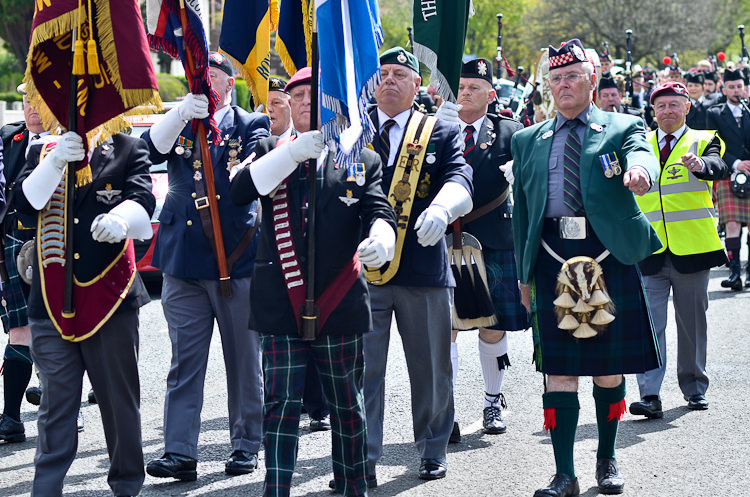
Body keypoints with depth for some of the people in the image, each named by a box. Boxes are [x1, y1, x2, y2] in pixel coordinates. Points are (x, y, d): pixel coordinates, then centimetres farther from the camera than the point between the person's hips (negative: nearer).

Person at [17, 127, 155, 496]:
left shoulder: (128, 150, 5)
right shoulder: (44, 153, 13)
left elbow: (143, 199, -11)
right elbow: (24, 202, -1)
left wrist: (121, 218, -34)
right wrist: (55, 162, -15)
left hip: (110, 297, -1)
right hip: (52, 300, 2)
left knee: (120, 399, 7)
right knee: (56, 404, 4)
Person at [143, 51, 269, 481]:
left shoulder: (251, 125, 6)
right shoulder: (177, 124, 14)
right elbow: (149, 152, -7)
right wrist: (181, 115, -21)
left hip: (237, 256, -2)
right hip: (184, 257, 2)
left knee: (244, 359, 5)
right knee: (184, 360, 0)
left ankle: (246, 446, 16)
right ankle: (180, 453, -1)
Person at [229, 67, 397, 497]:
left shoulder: (363, 160, 10)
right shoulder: (272, 152, 11)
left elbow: (379, 211, -2)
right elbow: (240, 191, -7)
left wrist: (379, 240, -26)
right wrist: (294, 152, -17)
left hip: (339, 305, 1)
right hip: (281, 304, 0)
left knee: (347, 405, 10)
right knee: (282, 403, -3)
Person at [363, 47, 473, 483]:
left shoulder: (442, 133, 7)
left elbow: (459, 180, -9)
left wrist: (441, 207, -32)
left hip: (424, 268, 0)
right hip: (362, 267, 0)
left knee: (430, 366, 10)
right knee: (362, 367, -1)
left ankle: (433, 451, 26)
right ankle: (363, 460, 6)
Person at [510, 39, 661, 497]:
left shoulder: (622, 128, 7)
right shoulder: (528, 141, 16)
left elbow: (642, 155, -16)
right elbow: (522, 210, 18)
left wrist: (639, 169, -41)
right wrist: (524, 273, 12)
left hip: (610, 256, -1)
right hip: (553, 257, 1)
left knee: (609, 368, 7)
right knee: (559, 370, -3)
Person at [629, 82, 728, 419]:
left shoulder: (703, 141, 4)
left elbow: (718, 167, -17)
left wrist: (699, 165, -38)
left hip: (691, 248, -1)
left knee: (692, 321, 9)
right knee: (650, 323, -7)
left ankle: (694, 388, 23)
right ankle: (649, 395, -10)